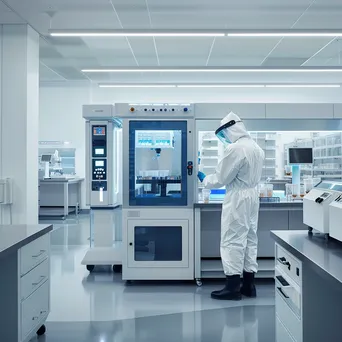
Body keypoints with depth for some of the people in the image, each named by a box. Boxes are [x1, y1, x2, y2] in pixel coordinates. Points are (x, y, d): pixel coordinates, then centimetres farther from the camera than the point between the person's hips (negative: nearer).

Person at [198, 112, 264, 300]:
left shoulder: (235, 148, -19)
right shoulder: (257, 148, 10)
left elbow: (221, 178, -14)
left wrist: (204, 180, 4)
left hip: (237, 198, -9)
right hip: (252, 195, 9)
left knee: (233, 240, -4)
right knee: (250, 239, 12)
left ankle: (232, 287, 0)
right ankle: (249, 284, 18)